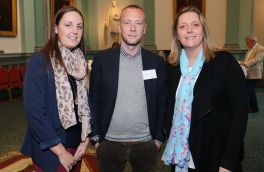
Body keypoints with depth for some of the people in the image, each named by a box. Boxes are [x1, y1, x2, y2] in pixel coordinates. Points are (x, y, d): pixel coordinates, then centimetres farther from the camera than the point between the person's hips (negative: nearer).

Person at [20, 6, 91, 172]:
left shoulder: (80, 62, 3)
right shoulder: (39, 61, -15)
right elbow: (34, 111, -19)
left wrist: (86, 138, 0)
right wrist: (60, 151, -16)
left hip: (76, 146, 6)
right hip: (50, 150, -5)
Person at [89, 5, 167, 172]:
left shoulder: (157, 62, -1)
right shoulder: (102, 59, -4)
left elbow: (162, 103, 4)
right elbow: (94, 100, 0)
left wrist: (159, 138, 2)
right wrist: (96, 137, 0)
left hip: (146, 144, 1)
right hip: (109, 144, 0)